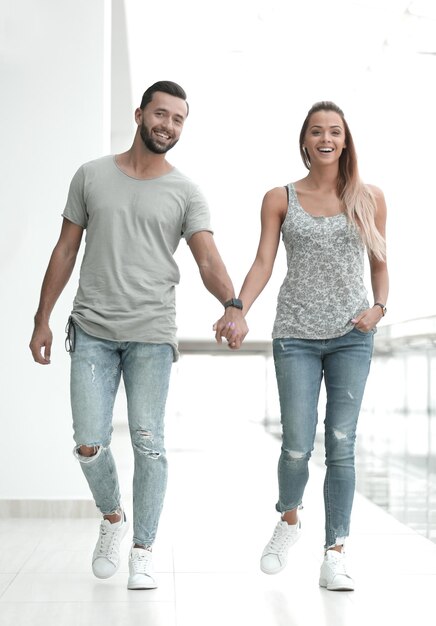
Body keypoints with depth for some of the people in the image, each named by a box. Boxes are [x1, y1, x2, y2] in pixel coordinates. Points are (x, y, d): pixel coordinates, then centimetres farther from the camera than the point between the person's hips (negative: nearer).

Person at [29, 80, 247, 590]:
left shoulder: (185, 193, 5)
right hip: (92, 332, 1)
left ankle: (142, 552, 13)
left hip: (152, 335, -1)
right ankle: (112, 518, 27)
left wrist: (233, 306, -26)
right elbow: (65, 251, 11)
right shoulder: (91, 176, 9)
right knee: (90, 445, -3)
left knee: (148, 443, -2)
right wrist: (42, 320, 8)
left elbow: (208, 260, -6)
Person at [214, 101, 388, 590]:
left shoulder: (369, 198, 8)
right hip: (297, 335, -1)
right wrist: (236, 312, -13)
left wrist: (379, 307, -3)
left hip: (352, 336, 1)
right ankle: (289, 521, 27)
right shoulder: (280, 199, 6)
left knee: (341, 445, -2)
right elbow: (263, 263, 1)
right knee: (297, 445, -4)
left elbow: (380, 263, 14)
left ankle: (335, 555, 6)